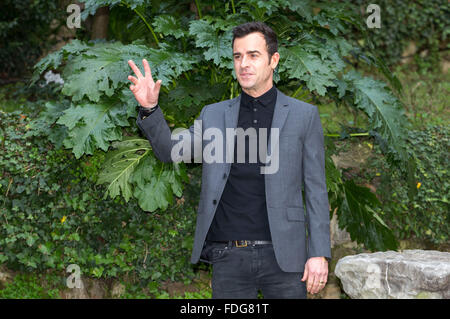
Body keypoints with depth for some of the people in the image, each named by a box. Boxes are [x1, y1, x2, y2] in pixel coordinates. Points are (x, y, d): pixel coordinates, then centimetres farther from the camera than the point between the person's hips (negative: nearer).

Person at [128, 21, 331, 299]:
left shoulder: (304, 115, 4)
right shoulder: (214, 115, 13)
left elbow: (316, 190, 2)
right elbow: (171, 150, 6)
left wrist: (319, 254, -4)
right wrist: (150, 108, -12)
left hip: (281, 255, -2)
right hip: (228, 256, 2)